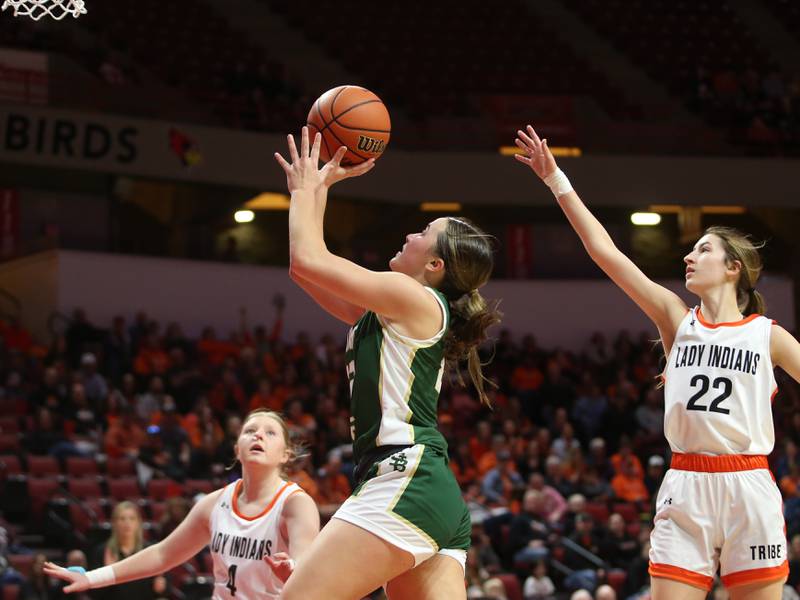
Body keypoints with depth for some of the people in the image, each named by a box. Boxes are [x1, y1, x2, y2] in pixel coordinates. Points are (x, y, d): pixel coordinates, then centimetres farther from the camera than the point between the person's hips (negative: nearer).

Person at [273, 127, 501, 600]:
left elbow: (307, 258, -6)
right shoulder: (393, 312, 22)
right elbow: (309, 270, 28)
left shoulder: (415, 298, -3)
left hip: (405, 482, -10)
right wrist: (320, 186, 30)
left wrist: (305, 189, 10)